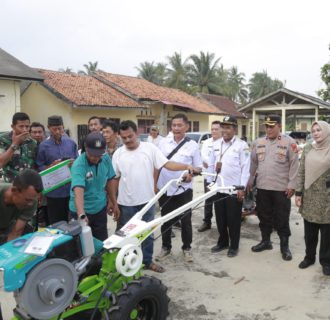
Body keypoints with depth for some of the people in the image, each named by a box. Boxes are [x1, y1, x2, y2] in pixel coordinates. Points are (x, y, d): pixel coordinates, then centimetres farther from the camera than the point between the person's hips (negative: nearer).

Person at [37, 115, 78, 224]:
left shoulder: (71, 143, 7)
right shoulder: (43, 146, -2)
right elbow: (39, 168, -3)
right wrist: (52, 166, -19)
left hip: (71, 189, 3)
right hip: (54, 191, -2)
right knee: (55, 223, 7)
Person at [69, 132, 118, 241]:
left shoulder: (106, 158, -9)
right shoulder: (79, 165, -25)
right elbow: (78, 190, -40)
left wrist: (114, 203, 7)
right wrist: (81, 214, -53)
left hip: (100, 209, 4)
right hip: (82, 211, -4)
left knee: (102, 242, 16)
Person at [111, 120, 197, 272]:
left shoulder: (150, 148, -5)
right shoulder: (118, 154, -1)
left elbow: (167, 164, -11)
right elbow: (114, 179, 3)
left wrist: (186, 166, -26)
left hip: (147, 200, 0)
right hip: (126, 203, 0)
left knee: (147, 232, 14)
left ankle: (147, 261, 31)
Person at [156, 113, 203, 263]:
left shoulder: (192, 145, -4)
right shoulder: (163, 143, 2)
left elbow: (198, 167, 1)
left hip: (183, 189, -2)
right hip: (164, 189, 2)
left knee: (185, 220, 8)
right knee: (165, 220, 13)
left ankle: (187, 248, 26)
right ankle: (166, 247, 29)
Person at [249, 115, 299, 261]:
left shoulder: (289, 142, -6)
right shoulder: (258, 142, 6)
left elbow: (294, 164, -7)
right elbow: (253, 163, 12)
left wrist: (291, 184, -10)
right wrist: (250, 181, 12)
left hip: (281, 188, -4)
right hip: (262, 187, 4)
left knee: (282, 218, 5)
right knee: (264, 216, 15)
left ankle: (284, 246, 20)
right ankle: (265, 241, 31)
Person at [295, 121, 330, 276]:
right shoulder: (308, 149, 4)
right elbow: (301, 172, 6)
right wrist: (298, 193, 2)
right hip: (309, 197, 3)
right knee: (309, 232, 13)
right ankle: (309, 257, 30)